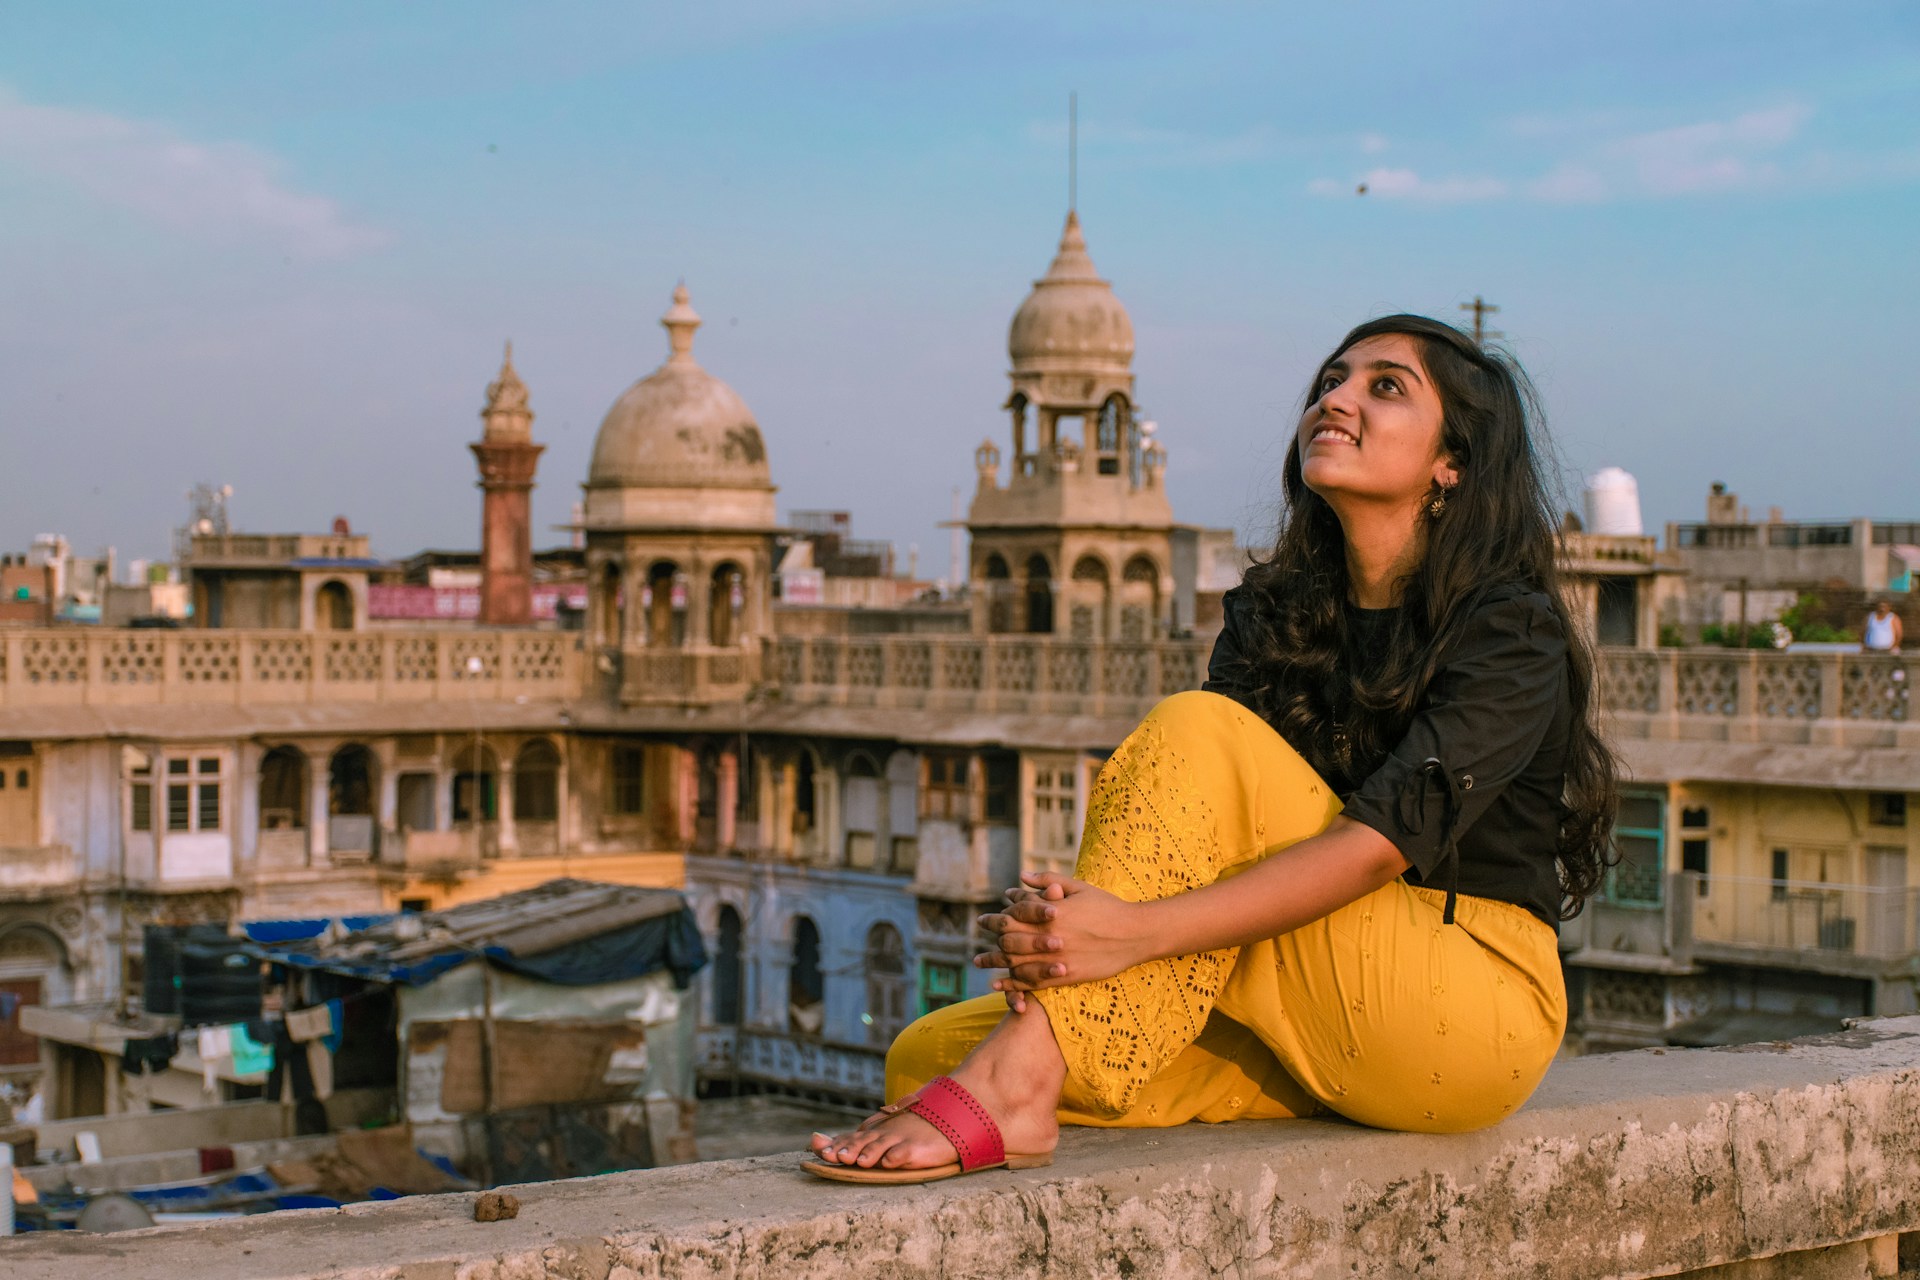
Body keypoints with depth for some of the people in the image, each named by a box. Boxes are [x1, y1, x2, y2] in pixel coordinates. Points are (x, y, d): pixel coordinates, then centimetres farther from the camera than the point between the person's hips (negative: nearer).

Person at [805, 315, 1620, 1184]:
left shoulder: (1513, 631, -8)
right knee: (926, 1054, -12)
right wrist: (1063, 914, -27)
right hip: (1309, 1027, 6)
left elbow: (1381, 841, -23)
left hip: (1477, 1010, -6)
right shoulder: (1274, 613, 11)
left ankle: (1012, 1086, -34)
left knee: (1200, 731, -26)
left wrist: (1135, 931, -35)